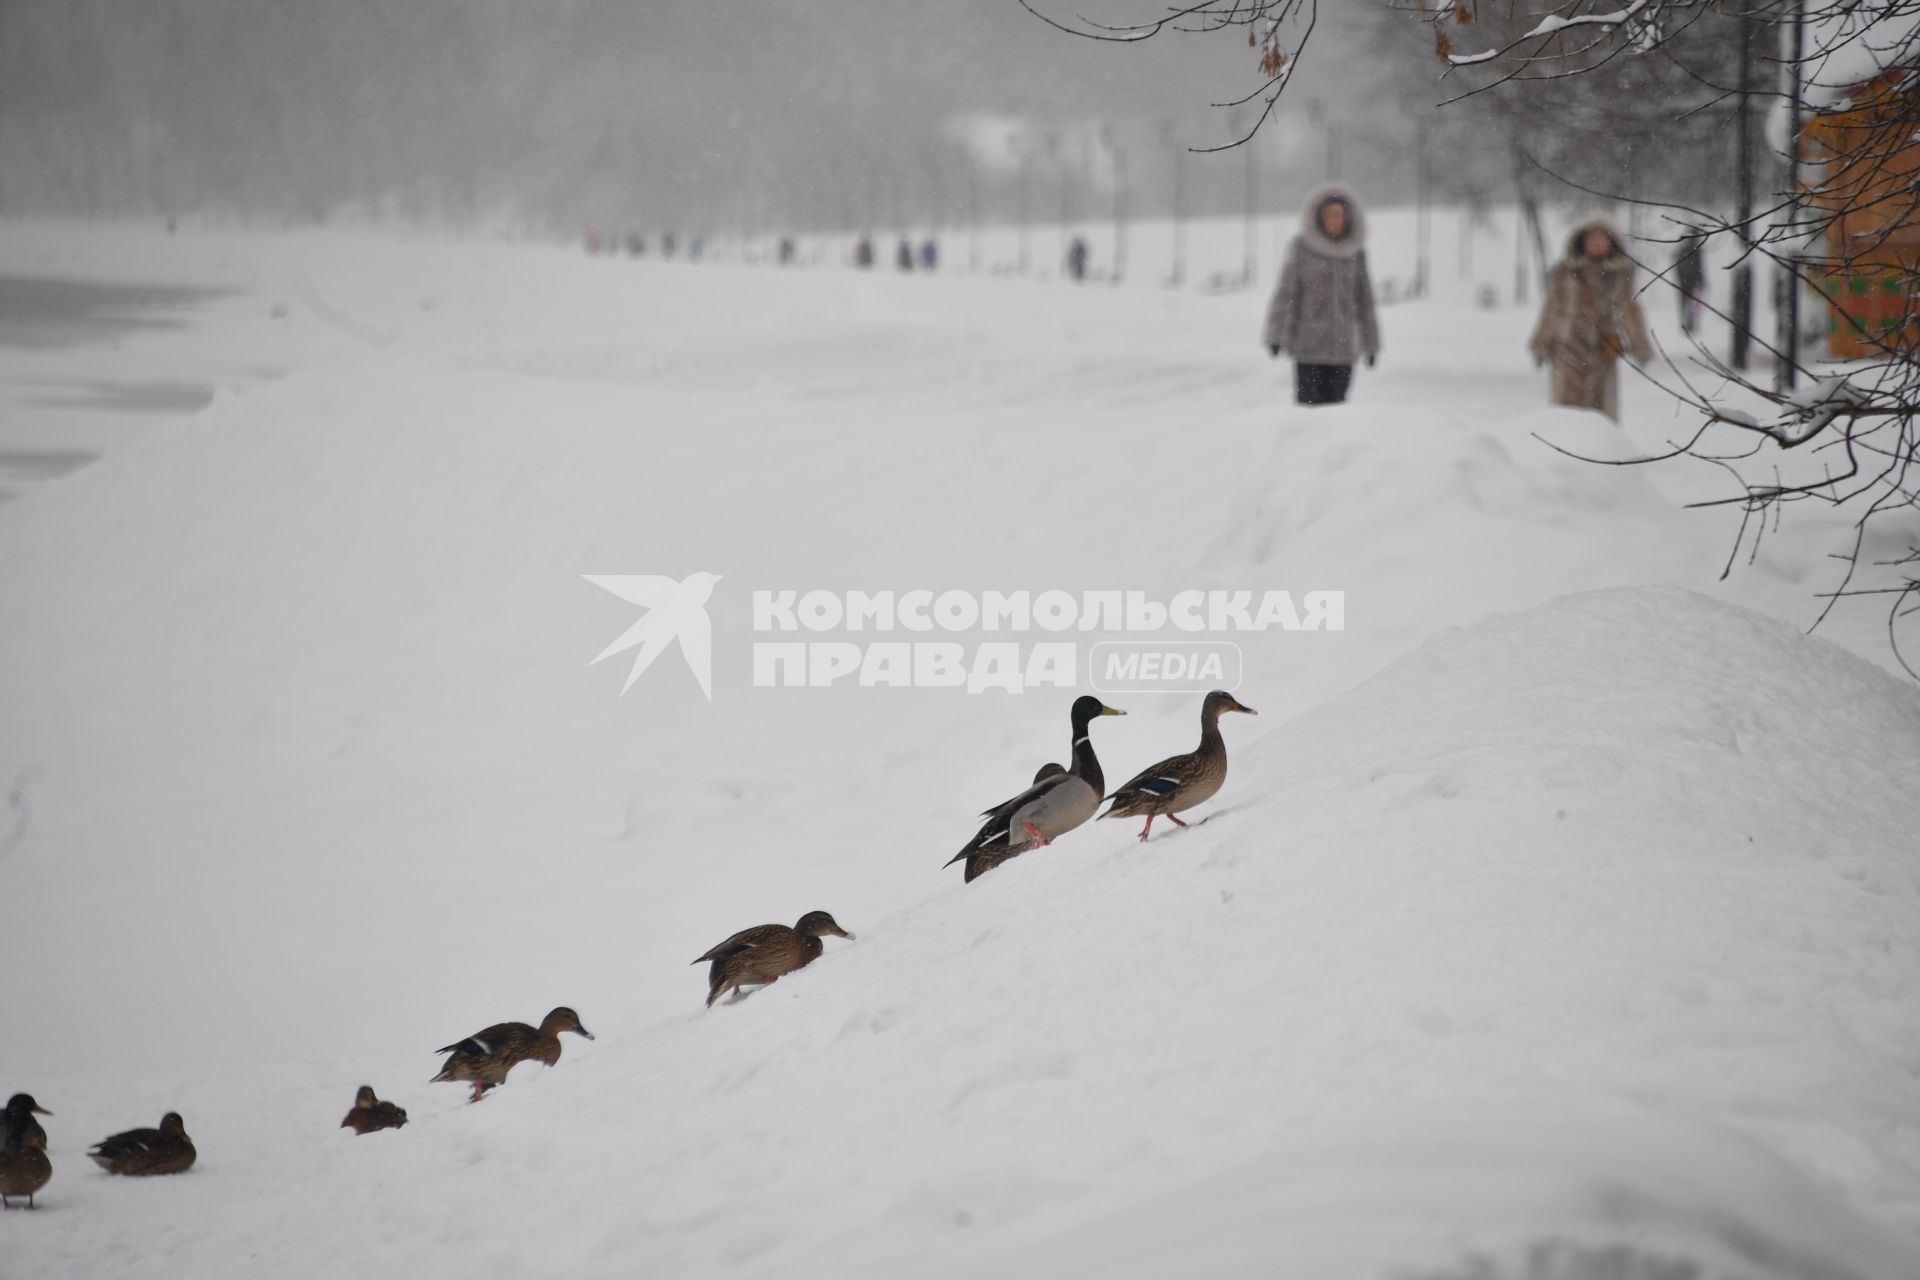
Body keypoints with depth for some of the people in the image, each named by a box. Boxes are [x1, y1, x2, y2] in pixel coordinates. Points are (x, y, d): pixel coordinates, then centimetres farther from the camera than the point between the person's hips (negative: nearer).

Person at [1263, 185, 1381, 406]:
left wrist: (1371, 342, 15)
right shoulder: (1302, 248, -4)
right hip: (1308, 343, -3)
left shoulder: (1354, 252, 6)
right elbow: (1285, 291, -6)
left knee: (1336, 403, 0)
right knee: (1309, 404, -7)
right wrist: (1275, 335, -15)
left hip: (1343, 344, 3)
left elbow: (1363, 296, 13)